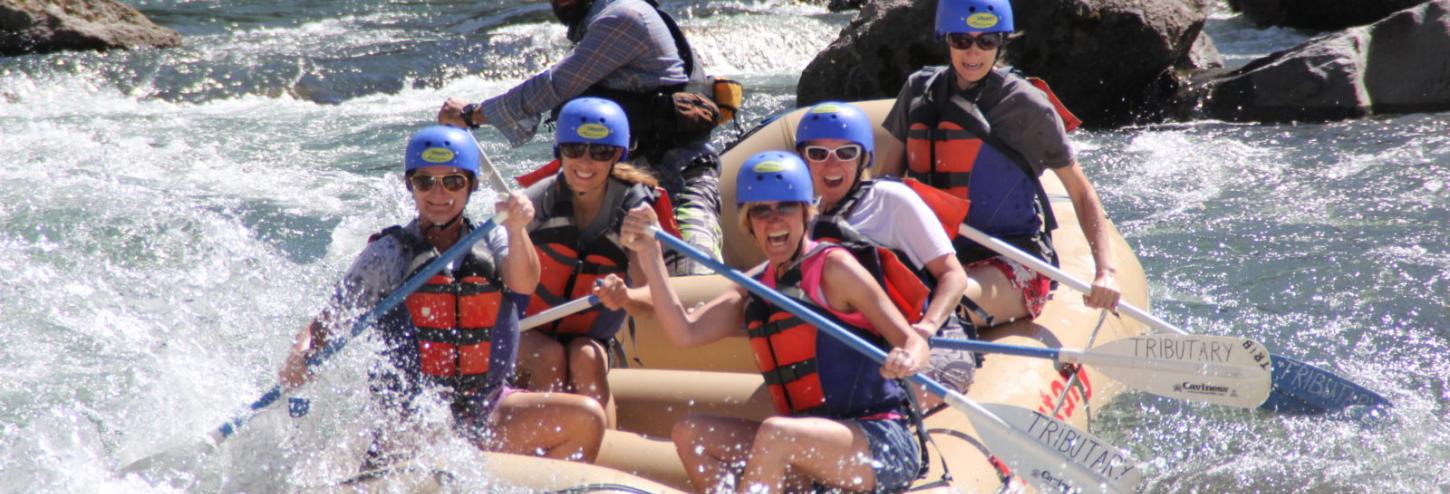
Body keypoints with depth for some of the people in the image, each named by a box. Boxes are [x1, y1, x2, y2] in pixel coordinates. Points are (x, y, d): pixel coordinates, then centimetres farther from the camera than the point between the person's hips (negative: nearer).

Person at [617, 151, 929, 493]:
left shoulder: (832, 267, -5)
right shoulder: (754, 293, 14)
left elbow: (913, 342, -9)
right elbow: (685, 333, 1)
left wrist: (907, 360, -32)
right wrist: (649, 255, -6)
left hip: (884, 446, -7)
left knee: (774, 434, -32)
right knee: (689, 434, -2)